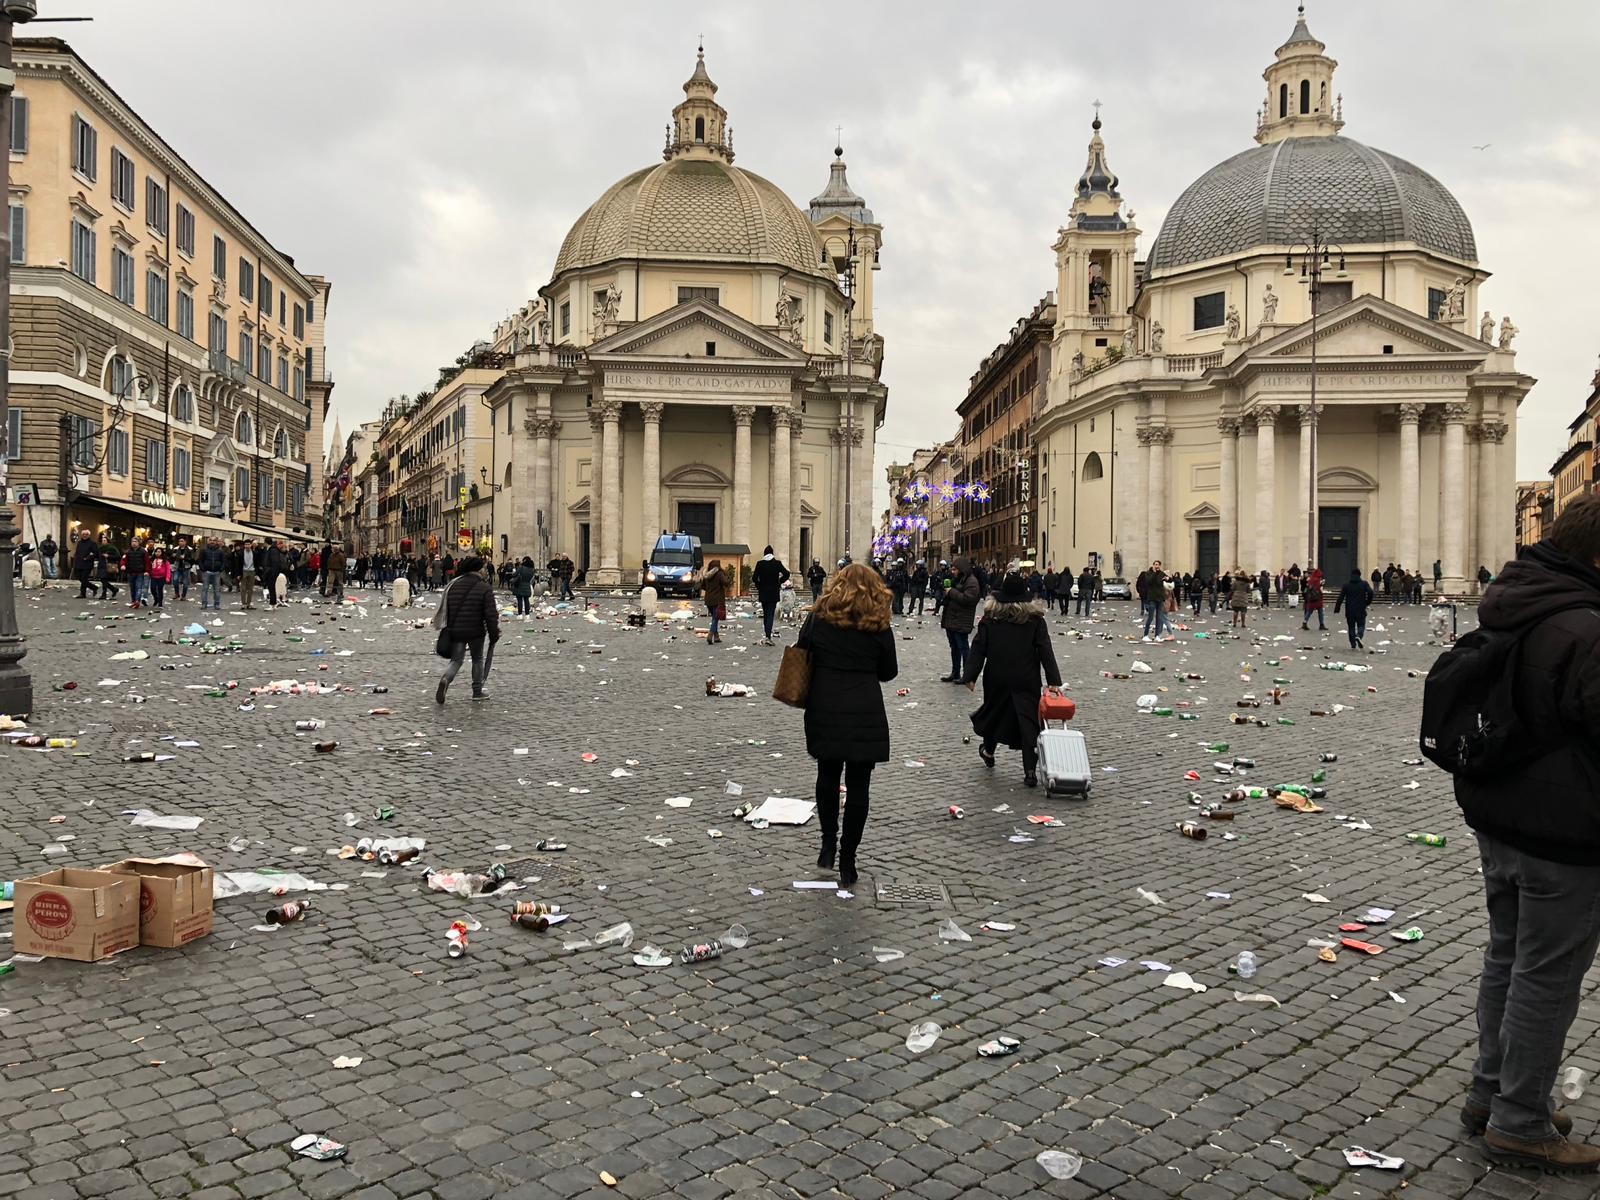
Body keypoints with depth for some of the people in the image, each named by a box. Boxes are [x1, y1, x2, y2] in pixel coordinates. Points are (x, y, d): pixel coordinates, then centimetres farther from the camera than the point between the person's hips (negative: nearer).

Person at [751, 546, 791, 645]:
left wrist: (759, 586, 7)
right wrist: (779, 582, 5)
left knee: (765, 614, 15)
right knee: (770, 614, -3)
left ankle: (766, 635, 21)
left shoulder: (760, 564, -3)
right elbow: (786, 574, -10)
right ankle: (768, 636, -16)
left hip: (763, 593, 2)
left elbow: (754, 578, -9)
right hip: (774, 593, -1)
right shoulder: (777, 563, -4)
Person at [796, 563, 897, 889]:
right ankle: (847, 859, 9)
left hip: (824, 711, 1)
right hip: (865, 713, -1)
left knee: (828, 777, 20)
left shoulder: (818, 618, 0)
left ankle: (829, 844, 22)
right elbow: (889, 672, 8)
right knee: (858, 785, 5)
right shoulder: (879, 625, -1)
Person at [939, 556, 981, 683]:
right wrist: (946, 591, 6)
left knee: (962, 647, -4)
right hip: (951, 620, 9)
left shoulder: (971, 581, -13)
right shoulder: (956, 579, 17)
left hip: (961, 622, -9)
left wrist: (952, 592, -17)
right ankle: (955, 674, 23)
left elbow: (968, 598, -24)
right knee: (954, 648, 15)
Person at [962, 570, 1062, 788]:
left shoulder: (990, 616, -2)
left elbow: (978, 648, -4)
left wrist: (970, 676, -1)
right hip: (1026, 680, -1)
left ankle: (988, 751, 42)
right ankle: (1030, 771, -6)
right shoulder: (1034, 618, -3)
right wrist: (1054, 680, -8)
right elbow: (1045, 651, -7)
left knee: (994, 711, 22)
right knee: (1028, 719, 1)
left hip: (997, 678, 1)